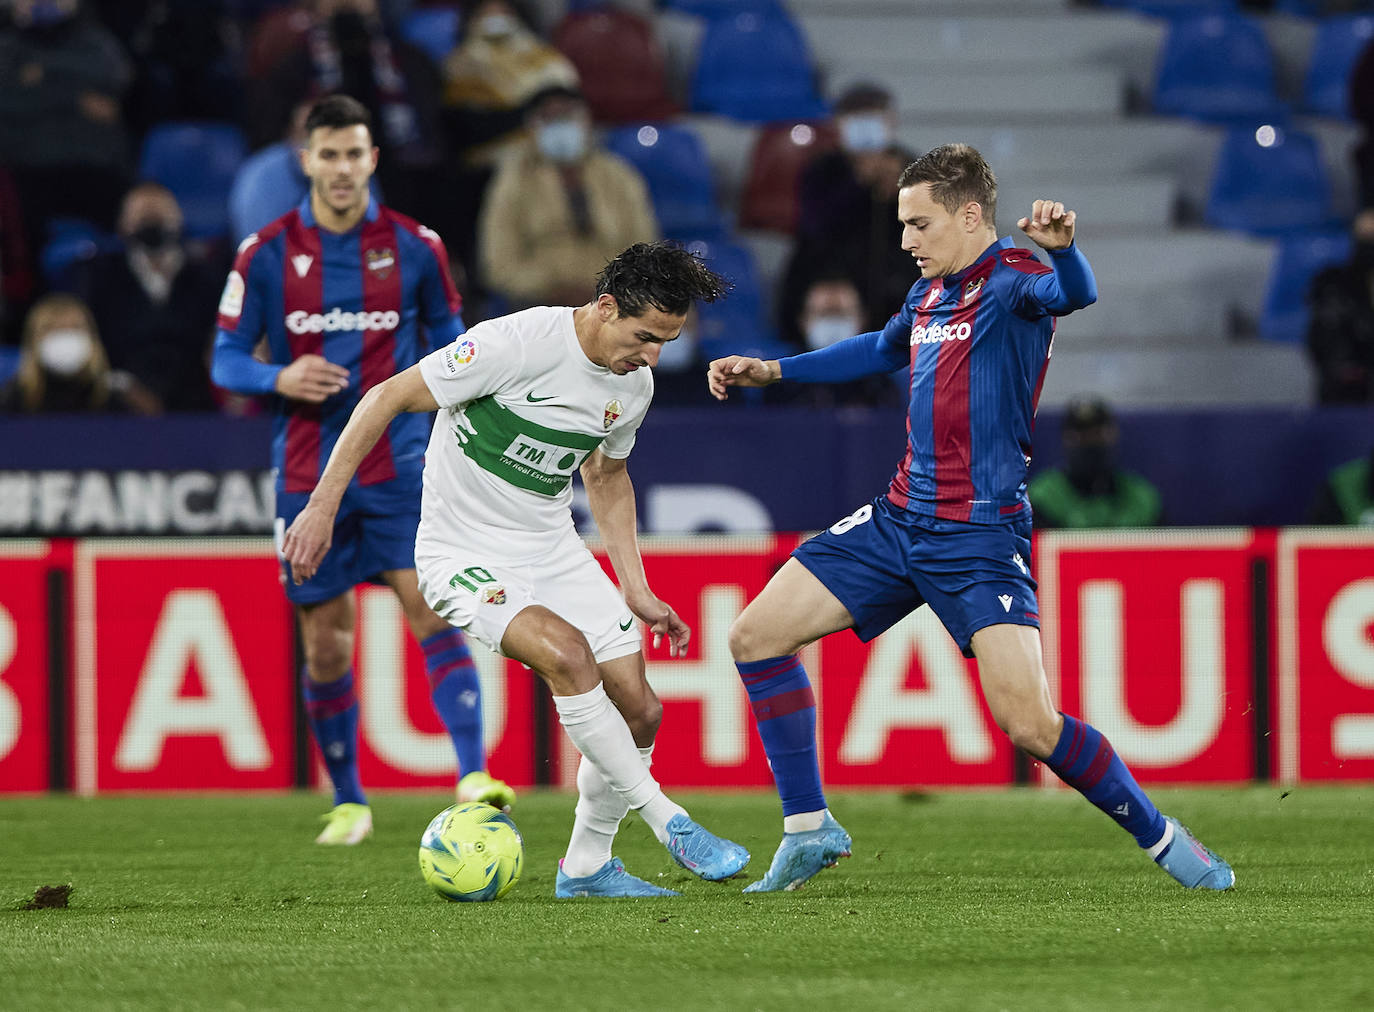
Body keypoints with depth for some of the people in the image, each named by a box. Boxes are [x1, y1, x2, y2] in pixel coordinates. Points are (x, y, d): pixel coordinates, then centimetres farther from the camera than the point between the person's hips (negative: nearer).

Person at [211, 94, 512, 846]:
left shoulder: (414, 247, 2)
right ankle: (348, 802, 22)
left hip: (396, 463, -1)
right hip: (308, 471, 1)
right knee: (326, 646, 6)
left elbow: (448, 335, 16)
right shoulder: (266, 254, 0)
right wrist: (280, 379, -17)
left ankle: (474, 776, -25)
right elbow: (226, 360, 3)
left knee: (434, 610, -18)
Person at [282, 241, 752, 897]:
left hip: (554, 549, 7)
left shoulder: (635, 385, 0)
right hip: (464, 554, -7)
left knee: (639, 712, -1)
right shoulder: (517, 343, -23)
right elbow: (386, 398, -18)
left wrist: (636, 590, 17)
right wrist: (323, 505, -19)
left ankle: (585, 867, 19)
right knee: (567, 651, -31)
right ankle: (667, 822, -21)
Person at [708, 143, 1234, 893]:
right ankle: (809, 829, 13)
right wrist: (768, 372, 34)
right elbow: (884, 350, 34)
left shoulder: (1014, 280, -13)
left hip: (981, 536, -8)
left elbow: (1075, 295, -38)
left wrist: (1062, 247, -60)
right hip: (899, 520, 8)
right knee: (756, 637, 4)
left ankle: (1159, 837, 3)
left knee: (1029, 723, -19)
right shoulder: (929, 293, 12)